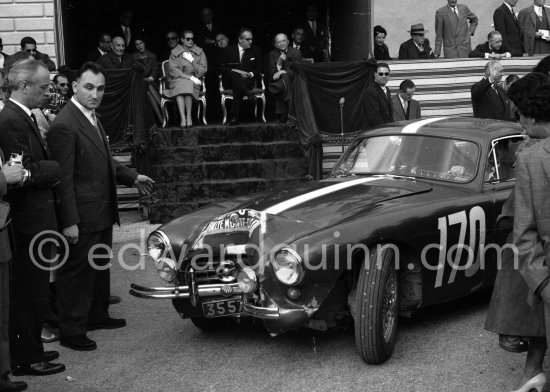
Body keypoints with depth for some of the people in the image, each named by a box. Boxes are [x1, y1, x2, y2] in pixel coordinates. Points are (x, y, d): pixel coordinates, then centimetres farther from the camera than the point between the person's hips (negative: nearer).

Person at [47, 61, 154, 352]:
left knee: (100, 268, 21)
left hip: (102, 213, 10)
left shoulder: (92, 118, 11)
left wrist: (132, 178, 19)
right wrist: (69, 222, -22)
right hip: (82, 218, -10)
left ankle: (97, 316, 37)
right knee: (77, 271, 1)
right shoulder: (64, 126, -20)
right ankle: (71, 331, 12)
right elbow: (63, 178, -21)